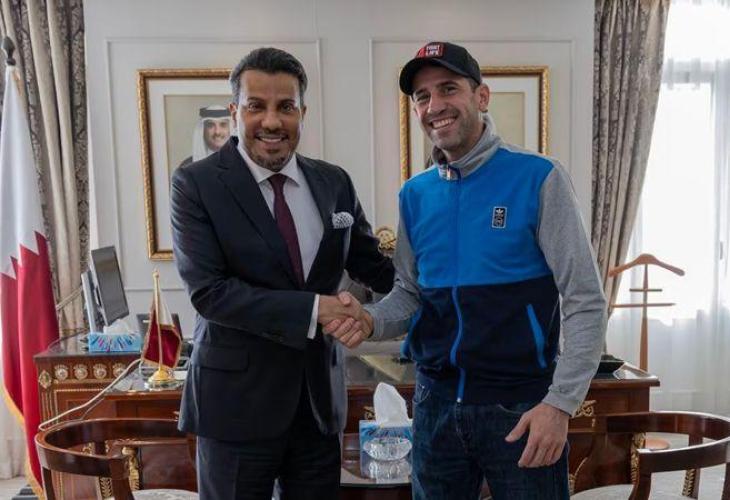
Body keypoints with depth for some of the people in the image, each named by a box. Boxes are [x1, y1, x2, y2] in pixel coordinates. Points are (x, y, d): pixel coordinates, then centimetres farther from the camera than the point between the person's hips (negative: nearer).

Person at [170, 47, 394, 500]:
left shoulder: (334, 183, 3)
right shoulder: (197, 183, -9)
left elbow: (375, 268, 8)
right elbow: (207, 290, -16)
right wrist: (311, 310, -21)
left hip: (320, 396, 4)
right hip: (237, 400, -3)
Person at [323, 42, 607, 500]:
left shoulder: (539, 178, -10)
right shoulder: (415, 195, 4)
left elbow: (585, 302, -10)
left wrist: (560, 404, -17)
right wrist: (370, 321, -9)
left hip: (521, 404, -4)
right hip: (435, 400, 5)